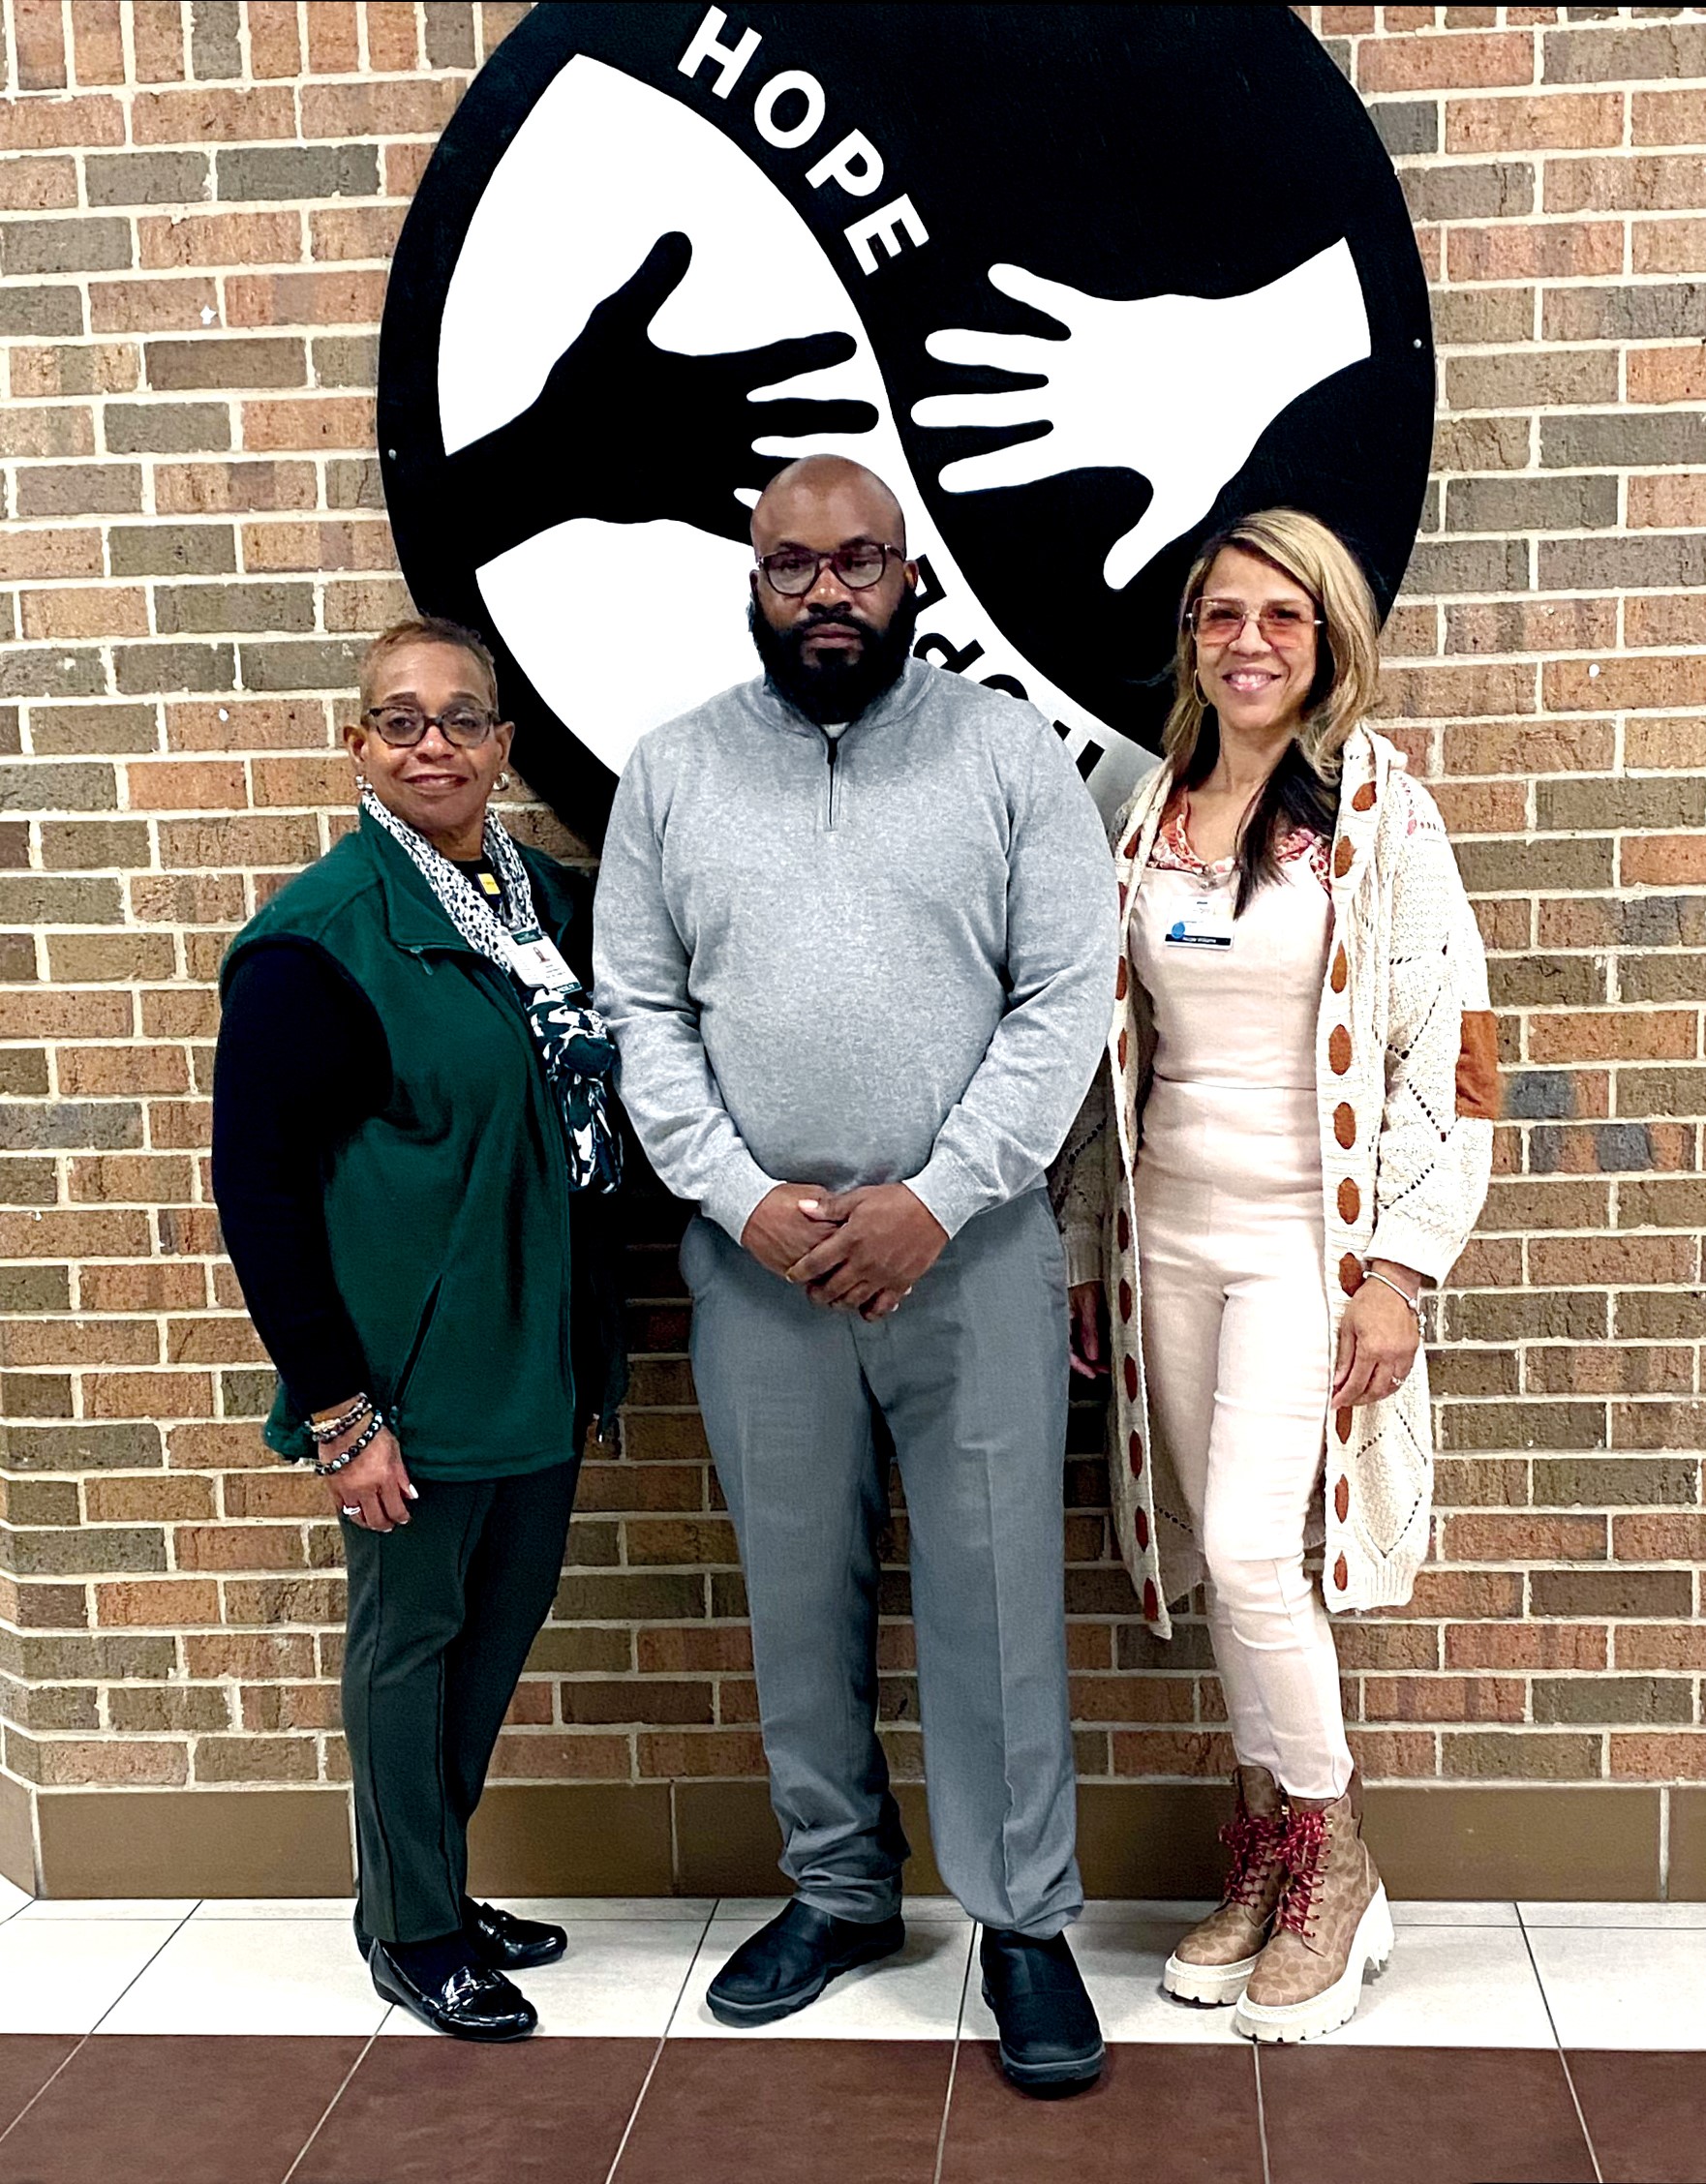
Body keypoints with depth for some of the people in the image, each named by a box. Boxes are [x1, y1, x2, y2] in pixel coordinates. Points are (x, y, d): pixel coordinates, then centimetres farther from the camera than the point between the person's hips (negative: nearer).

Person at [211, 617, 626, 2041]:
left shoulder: (555, 900, 6)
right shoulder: (319, 937, -14)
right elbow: (257, 1179, -15)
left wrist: (598, 1344, 10)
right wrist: (335, 1409, -17)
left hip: (544, 1353, 7)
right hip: (413, 1375, -7)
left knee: (504, 1624, 18)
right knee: (410, 1635, 9)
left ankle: (432, 1891, 38)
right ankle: (415, 1930, 29)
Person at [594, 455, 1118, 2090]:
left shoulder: (1005, 750, 0)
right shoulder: (674, 769, 6)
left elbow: (1066, 998, -5)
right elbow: (639, 1013, 3)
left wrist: (936, 1200, -13)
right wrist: (744, 1199, -9)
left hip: (971, 1245, -2)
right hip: (757, 1255, 2)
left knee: (994, 1590, 3)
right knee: (798, 1592, 13)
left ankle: (1025, 1920, 19)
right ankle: (840, 1891, 31)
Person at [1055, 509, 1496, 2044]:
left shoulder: (1381, 815, -6)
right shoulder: (1150, 818, 9)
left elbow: (1451, 1052, -9)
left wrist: (1398, 1272, -13)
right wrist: (1088, 1246, 12)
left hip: (1308, 1237, -5)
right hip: (1170, 1237, 5)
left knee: (1249, 1546, -14)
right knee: (1222, 1563, 8)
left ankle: (1333, 1864, 7)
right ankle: (1271, 1850, 25)